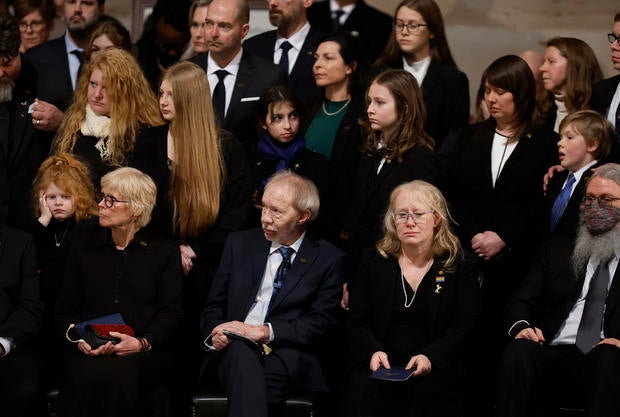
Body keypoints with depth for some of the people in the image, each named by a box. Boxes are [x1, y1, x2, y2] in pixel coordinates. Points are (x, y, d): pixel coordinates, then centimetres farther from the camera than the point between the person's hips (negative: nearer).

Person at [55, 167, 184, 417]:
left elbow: (172, 314, 2)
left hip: (147, 353, -2)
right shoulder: (84, 249, 16)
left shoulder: (164, 252, 10)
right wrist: (79, 340, -9)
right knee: (90, 377, -35)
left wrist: (142, 342, -17)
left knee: (119, 376, -37)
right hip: (88, 352, 2)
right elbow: (64, 312, 14)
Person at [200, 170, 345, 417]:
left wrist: (264, 331, -13)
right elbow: (213, 307, 19)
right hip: (233, 351, 2)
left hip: (287, 356, -2)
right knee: (241, 353, -37)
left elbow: (321, 323, 0)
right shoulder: (239, 244, 19)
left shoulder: (328, 259, 10)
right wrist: (215, 333, -6)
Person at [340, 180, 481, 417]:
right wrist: (373, 352, -13)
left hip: (435, 372, -1)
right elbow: (357, 324, 10)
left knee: (427, 396, -34)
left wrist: (430, 357, -17)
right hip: (379, 368, 1)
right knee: (361, 391, -31)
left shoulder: (461, 266, 9)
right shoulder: (373, 261, 14)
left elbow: (464, 326, 0)